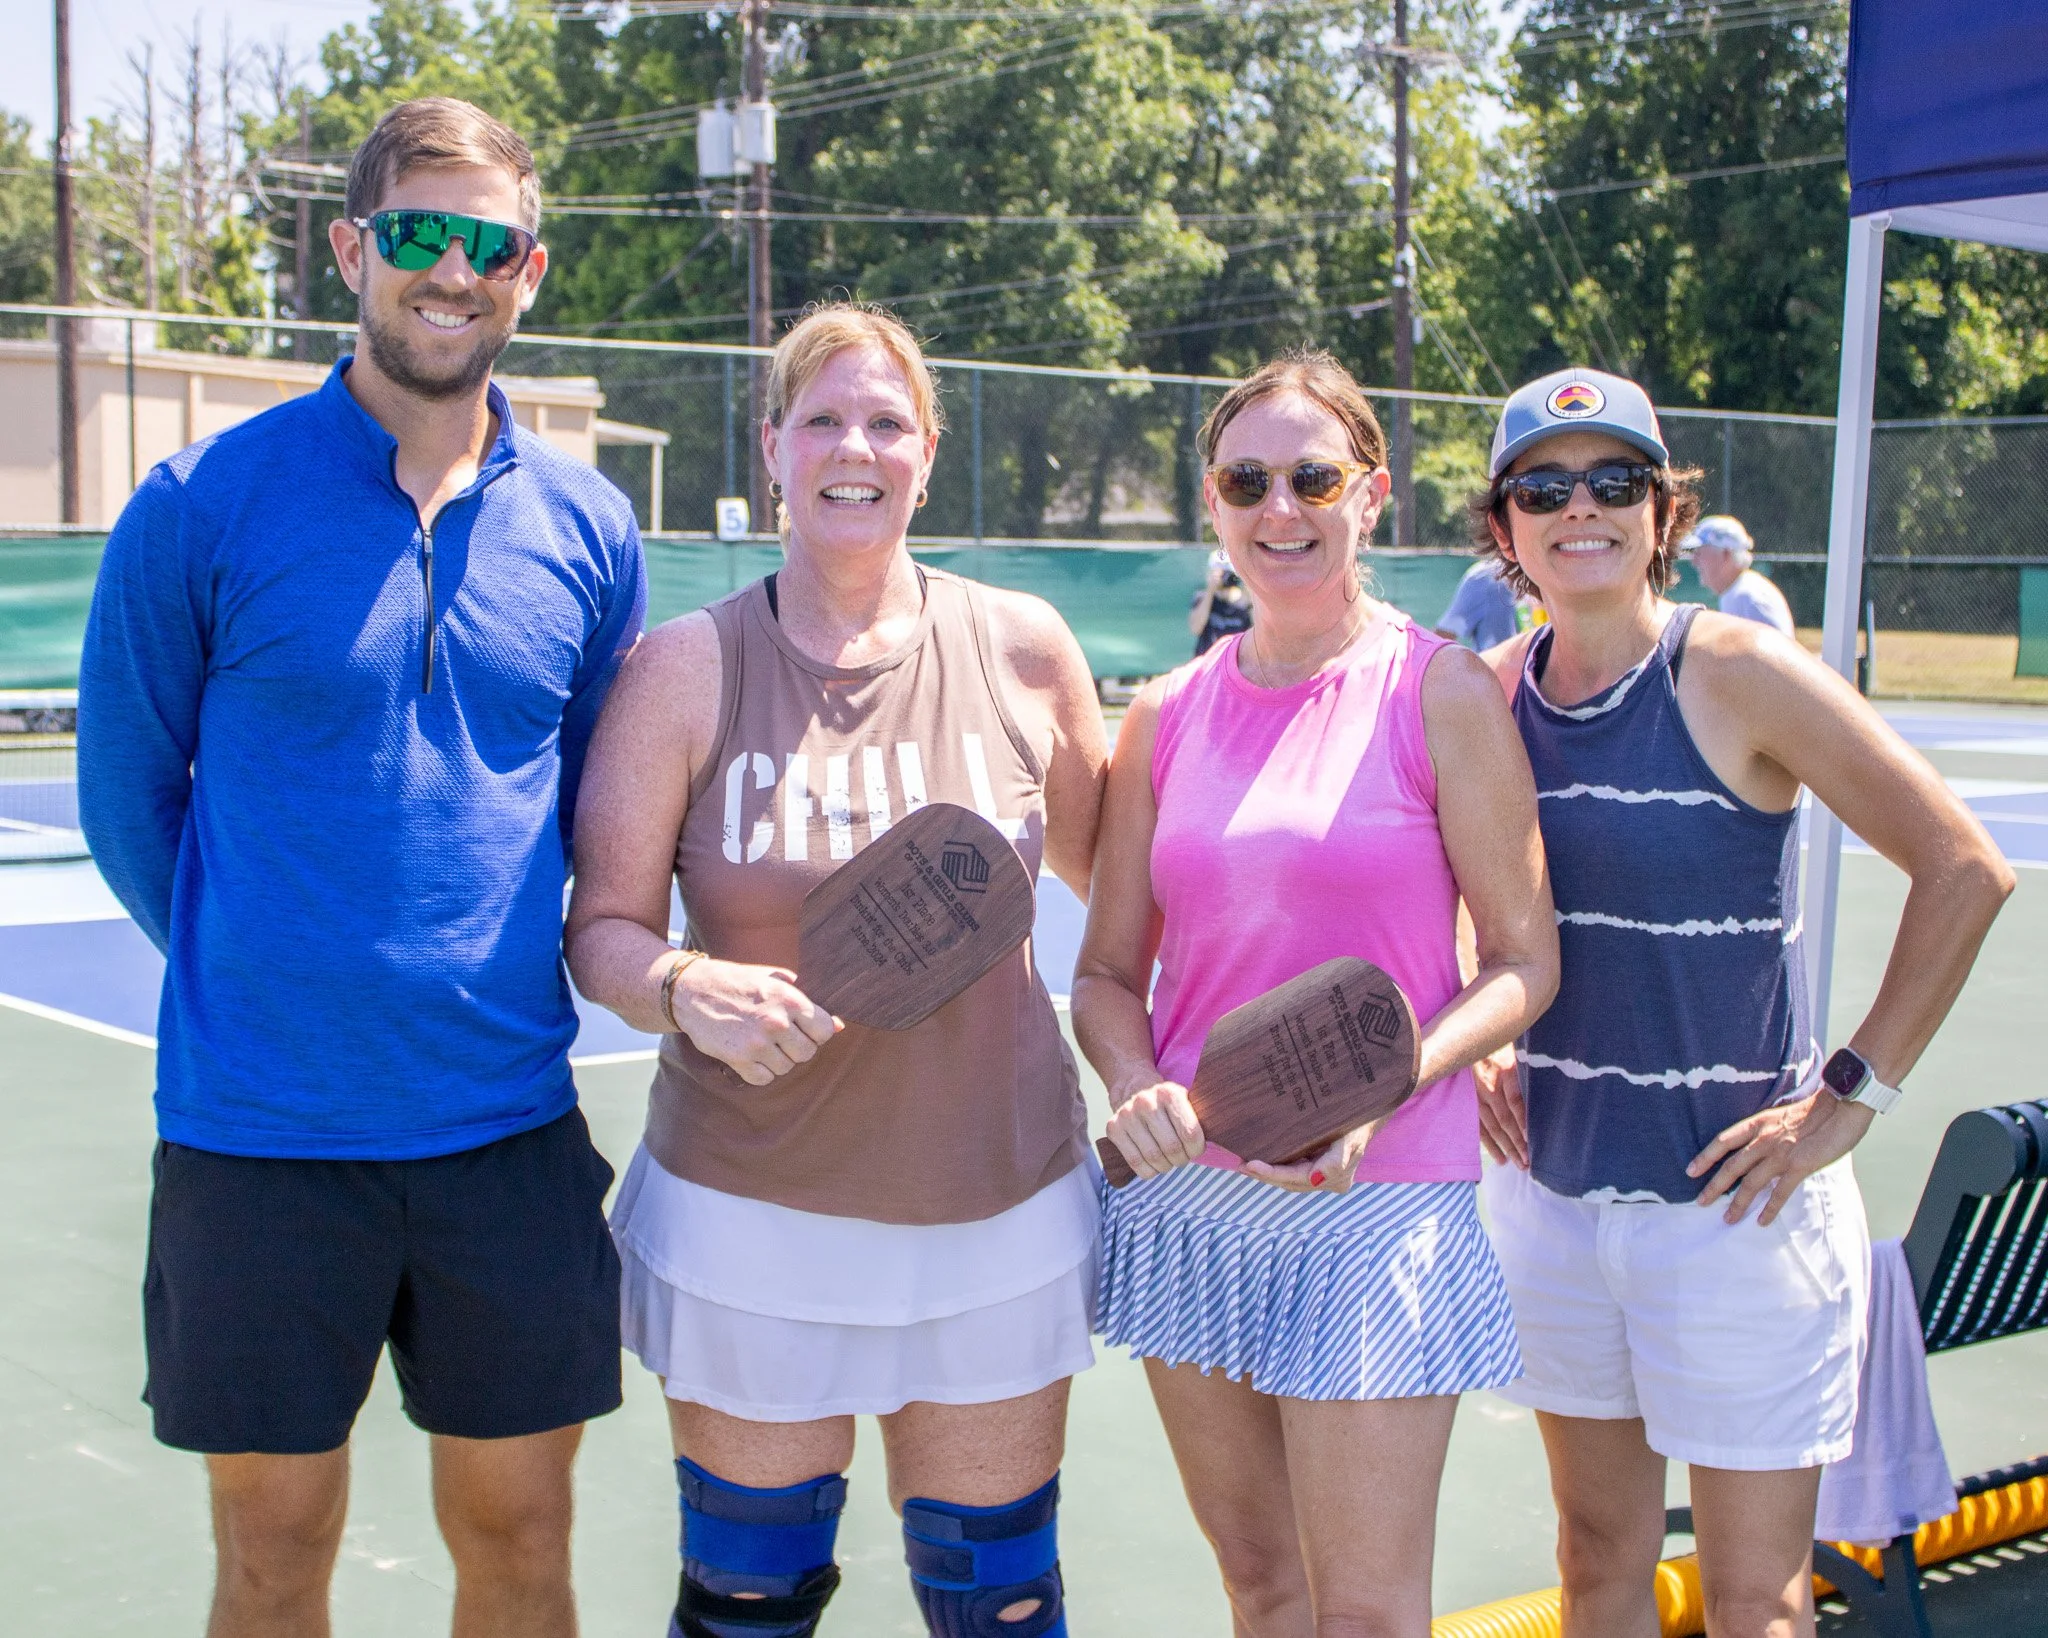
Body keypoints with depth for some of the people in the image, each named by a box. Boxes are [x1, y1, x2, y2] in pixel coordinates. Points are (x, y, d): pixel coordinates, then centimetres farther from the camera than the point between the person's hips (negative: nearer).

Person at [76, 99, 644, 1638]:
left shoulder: (588, 527, 3)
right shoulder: (200, 506, -6)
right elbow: (128, 796, 3)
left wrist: (535, 979, 9)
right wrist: (252, 987, 8)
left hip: (511, 1125, 2)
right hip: (259, 1137, -2)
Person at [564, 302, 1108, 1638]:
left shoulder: (1023, 648, -2)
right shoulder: (687, 667, -5)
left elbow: (1106, 870, 11)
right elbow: (603, 929, -3)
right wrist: (688, 990, -23)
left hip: (1002, 1215, 1)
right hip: (751, 1223, -1)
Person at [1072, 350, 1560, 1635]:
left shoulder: (1442, 691, -4)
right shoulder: (1167, 717, 7)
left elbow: (1525, 961, -3)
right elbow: (1108, 971, 11)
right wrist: (1140, 1088, -10)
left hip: (1377, 1199, -4)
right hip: (1189, 1194, 4)